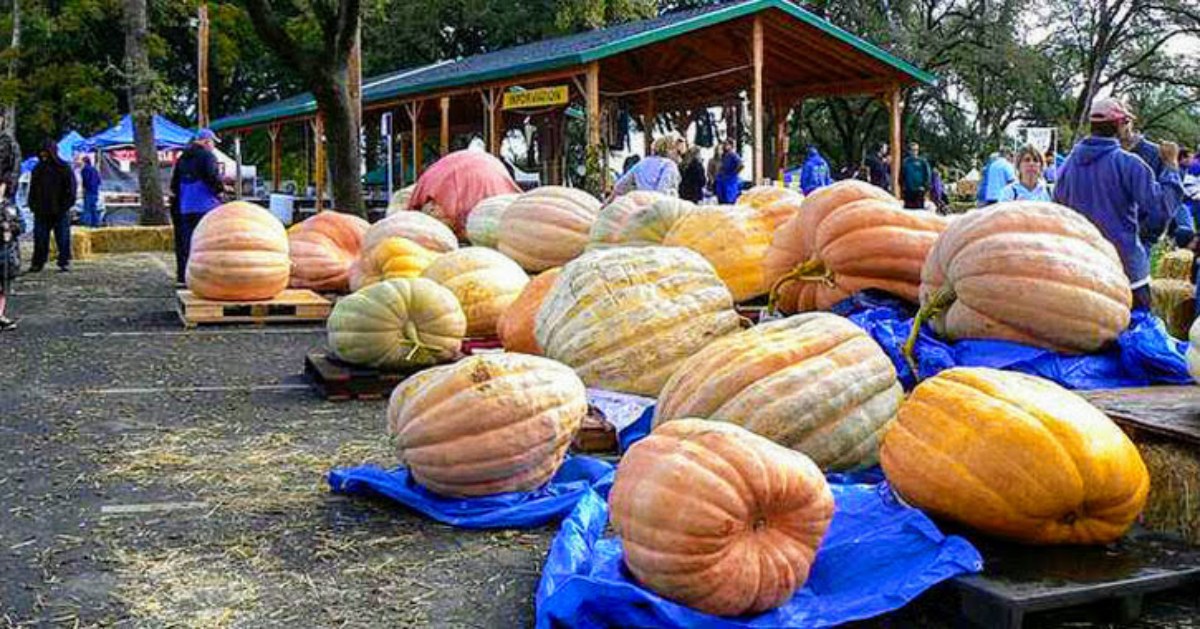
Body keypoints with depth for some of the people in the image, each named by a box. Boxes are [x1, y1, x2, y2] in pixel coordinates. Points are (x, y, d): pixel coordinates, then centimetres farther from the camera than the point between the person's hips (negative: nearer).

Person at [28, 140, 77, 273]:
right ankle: (37, 263, 7)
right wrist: (33, 205, 5)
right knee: (40, 239, 4)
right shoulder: (38, 170, 10)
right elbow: (32, 190, 16)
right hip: (41, 212, 4)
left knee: (63, 239, 1)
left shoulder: (64, 169, -3)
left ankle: (64, 263, 8)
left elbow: (71, 191, -3)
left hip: (60, 212, -4)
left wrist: (65, 206, -10)